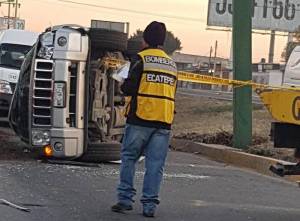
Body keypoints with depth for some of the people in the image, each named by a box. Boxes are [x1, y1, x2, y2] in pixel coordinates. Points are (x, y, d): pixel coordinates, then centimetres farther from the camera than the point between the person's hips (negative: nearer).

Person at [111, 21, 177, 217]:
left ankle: (125, 199, 6)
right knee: (155, 164, 3)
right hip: (164, 121, 4)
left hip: (141, 118, -4)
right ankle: (150, 205, 1)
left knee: (129, 158, 9)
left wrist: (124, 87, 13)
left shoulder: (142, 59, -4)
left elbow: (129, 88, -7)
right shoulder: (172, 64, 14)